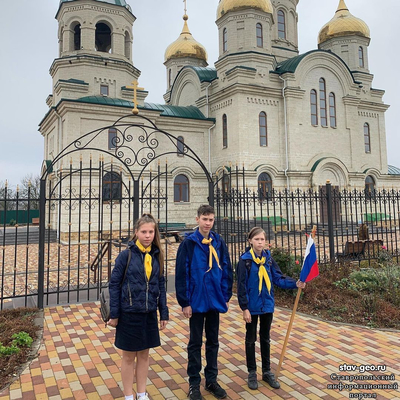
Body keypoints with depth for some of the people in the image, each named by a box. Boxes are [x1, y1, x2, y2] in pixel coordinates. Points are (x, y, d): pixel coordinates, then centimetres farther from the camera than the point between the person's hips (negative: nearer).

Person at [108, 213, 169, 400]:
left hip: (149, 314, 4)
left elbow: (161, 286, 5)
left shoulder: (157, 256, 0)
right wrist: (113, 314, -9)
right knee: (129, 356, 11)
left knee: (144, 354, 17)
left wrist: (164, 313, 5)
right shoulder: (126, 255, -11)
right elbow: (114, 284, -8)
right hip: (129, 314, -4)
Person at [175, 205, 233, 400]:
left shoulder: (219, 242, 0)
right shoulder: (188, 243, -11)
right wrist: (184, 302, -11)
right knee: (195, 343, 10)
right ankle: (194, 383, 25)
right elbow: (181, 274, -11)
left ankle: (211, 380, 32)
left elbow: (227, 270, 6)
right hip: (196, 301, -3)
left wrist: (226, 296, 4)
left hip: (215, 300, 4)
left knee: (213, 342, 16)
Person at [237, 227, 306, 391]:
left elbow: (278, 278, -2)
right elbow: (241, 286, -14)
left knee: (265, 338, 17)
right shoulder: (245, 260, -14)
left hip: (267, 305, 4)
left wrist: (295, 283, -17)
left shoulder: (268, 258, -2)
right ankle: (252, 373, 26)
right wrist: (244, 308, -15)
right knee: (251, 339, 11)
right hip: (252, 306, -4)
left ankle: (267, 372, 30)